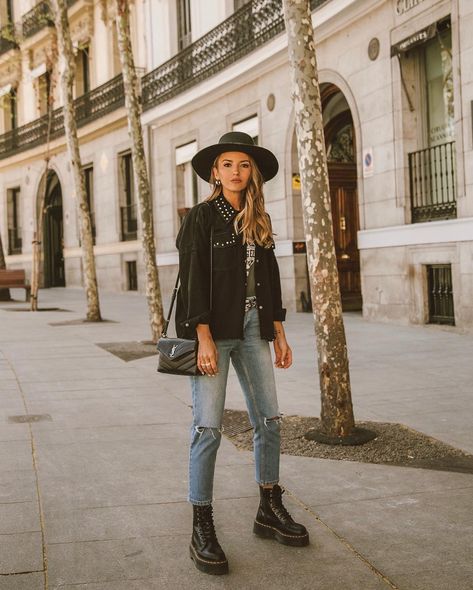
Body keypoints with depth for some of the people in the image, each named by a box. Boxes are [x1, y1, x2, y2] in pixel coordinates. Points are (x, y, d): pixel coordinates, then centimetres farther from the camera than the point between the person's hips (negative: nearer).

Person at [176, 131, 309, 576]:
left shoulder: (260, 221, 12)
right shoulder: (202, 216, -5)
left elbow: (269, 280, 16)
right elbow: (192, 279, -11)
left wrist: (278, 333, 12)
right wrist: (204, 338, -18)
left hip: (252, 327, 6)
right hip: (213, 329, -6)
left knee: (269, 419, 8)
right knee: (208, 427, -6)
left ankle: (269, 511, 24)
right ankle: (201, 529, 3)